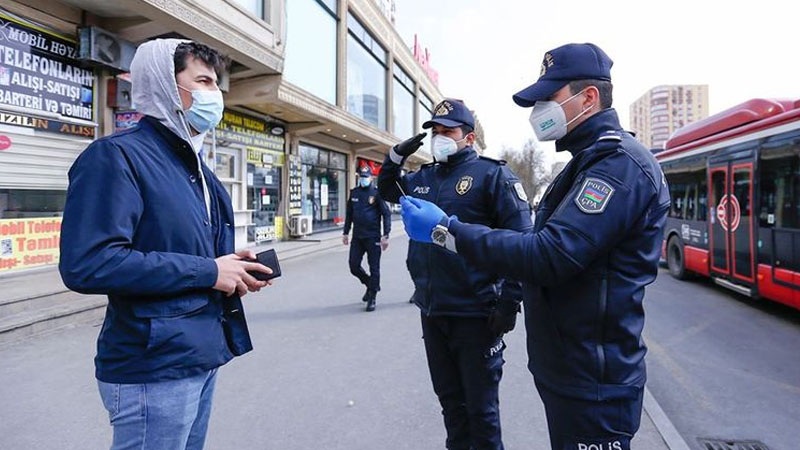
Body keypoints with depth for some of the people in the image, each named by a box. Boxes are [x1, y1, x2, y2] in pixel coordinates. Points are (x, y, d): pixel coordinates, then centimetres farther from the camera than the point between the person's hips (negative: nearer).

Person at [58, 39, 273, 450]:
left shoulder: (193, 165, 13)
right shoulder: (117, 155, -15)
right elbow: (85, 264, -26)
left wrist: (233, 268, 0)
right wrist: (208, 271, -21)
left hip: (202, 356, 9)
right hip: (155, 368, -9)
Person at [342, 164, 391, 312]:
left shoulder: (376, 193, -5)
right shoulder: (354, 193, 9)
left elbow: (386, 214, -7)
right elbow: (349, 214, 18)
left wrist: (386, 235, -13)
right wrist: (346, 233, 16)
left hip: (373, 237, -5)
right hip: (357, 237, 5)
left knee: (374, 268, 1)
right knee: (354, 266, 5)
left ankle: (372, 299, 12)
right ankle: (370, 284, 32)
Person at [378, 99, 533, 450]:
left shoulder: (491, 174, -8)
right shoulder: (423, 178, 11)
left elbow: (520, 241, -12)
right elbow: (386, 189, 29)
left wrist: (509, 303, -16)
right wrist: (395, 157, 9)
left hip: (475, 313, -6)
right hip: (431, 312, 6)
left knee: (480, 406, 9)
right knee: (449, 398, 21)